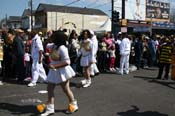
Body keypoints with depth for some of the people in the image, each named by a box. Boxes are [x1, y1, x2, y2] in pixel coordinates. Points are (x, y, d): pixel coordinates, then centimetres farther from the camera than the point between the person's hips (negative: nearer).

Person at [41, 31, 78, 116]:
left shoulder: (62, 48, -23)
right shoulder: (53, 46, 4)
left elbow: (67, 62, -27)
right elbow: (47, 46, 30)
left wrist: (55, 66, -32)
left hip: (61, 71, -9)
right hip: (54, 71, 9)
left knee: (66, 90, 6)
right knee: (50, 89, 6)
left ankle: (73, 105, 28)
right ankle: (50, 109, 13)